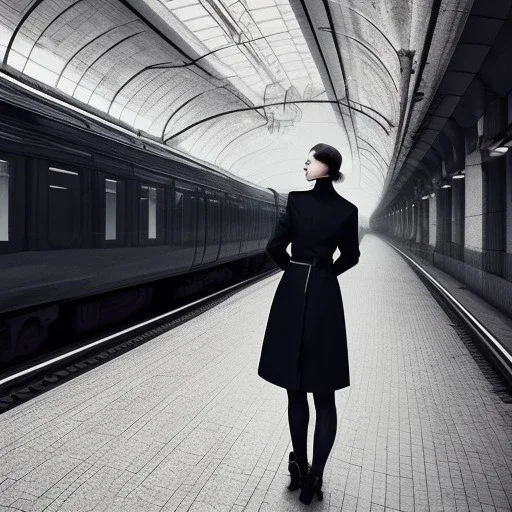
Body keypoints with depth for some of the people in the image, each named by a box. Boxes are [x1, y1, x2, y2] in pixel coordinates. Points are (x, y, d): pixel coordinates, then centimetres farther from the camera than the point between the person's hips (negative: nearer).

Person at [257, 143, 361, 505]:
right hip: (325, 297, 2)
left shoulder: (297, 200, -6)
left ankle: (300, 466, 23)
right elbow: (350, 256, 12)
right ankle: (313, 475, 11)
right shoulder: (348, 210, 2)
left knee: (296, 388, 11)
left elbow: (275, 246, -6)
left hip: (293, 295, -2)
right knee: (324, 395, 10)